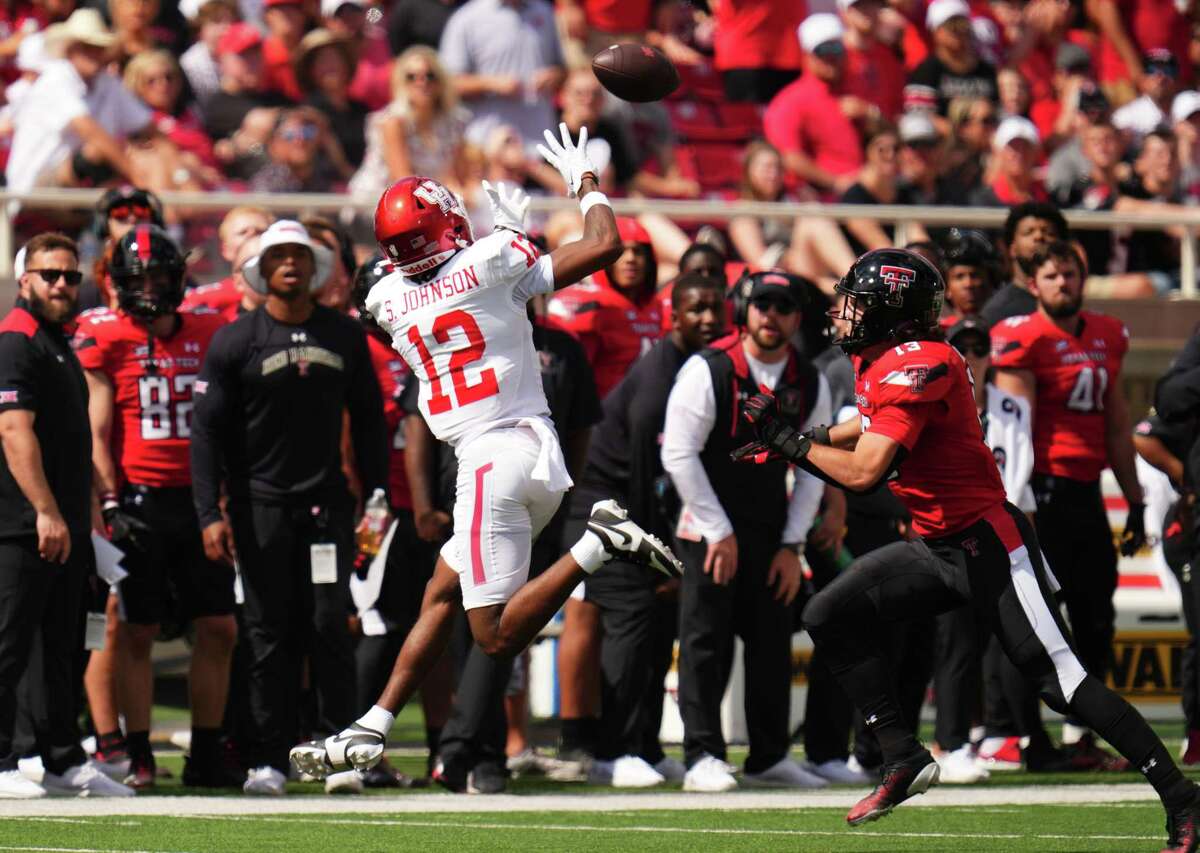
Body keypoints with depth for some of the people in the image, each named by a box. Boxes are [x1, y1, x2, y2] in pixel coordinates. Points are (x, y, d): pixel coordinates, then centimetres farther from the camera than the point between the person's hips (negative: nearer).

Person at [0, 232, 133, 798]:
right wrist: (46, 512, -25)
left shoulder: (57, 344, 20)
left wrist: (81, 517, 22)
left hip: (64, 526, 10)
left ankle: (64, 761, 18)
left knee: (60, 648, 13)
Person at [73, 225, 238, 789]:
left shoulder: (207, 335, 10)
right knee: (137, 633, -1)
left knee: (219, 629, 3)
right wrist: (110, 504, -10)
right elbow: (98, 433, -2)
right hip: (139, 502, -4)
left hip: (199, 500, 4)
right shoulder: (105, 340, -1)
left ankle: (206, 754, 11)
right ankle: (138, 757, 4)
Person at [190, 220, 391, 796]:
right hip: (260, 504, -1)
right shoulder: (235, 341, -2)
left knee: (329, 626, -5)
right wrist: (210, 514, -10)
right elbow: (207, 430, -3)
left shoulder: (344, 336, 7)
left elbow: (368, 420, 14)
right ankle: (267, 758, 3)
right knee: (269, 634, -1)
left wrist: (377, 495, 7)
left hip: (326, 500, 2)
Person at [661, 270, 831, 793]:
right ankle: (703, 756, -6)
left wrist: (792, 544, 1)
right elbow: (679, 454, -13)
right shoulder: (706, 371, -11)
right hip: (709, 529, -4)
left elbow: (813, 469, 8)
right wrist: (720, 532, -13)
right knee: (705, 641, -8)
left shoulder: (810, 385, 3)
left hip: (772, 532, 5)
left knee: (773, 643, 5)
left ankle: (769, 758, 14)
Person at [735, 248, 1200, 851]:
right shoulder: (876, 363, 9)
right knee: (830, 616, 4)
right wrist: (793, 440, 22)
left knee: (1060, 678, -12)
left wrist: (789, 441, -13)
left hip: (988, 545, -10)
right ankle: (904, 761, 5)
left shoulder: (915, 366, -21)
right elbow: (870, 427, 32)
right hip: (935, 547, 10)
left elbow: (863, 472, -27)